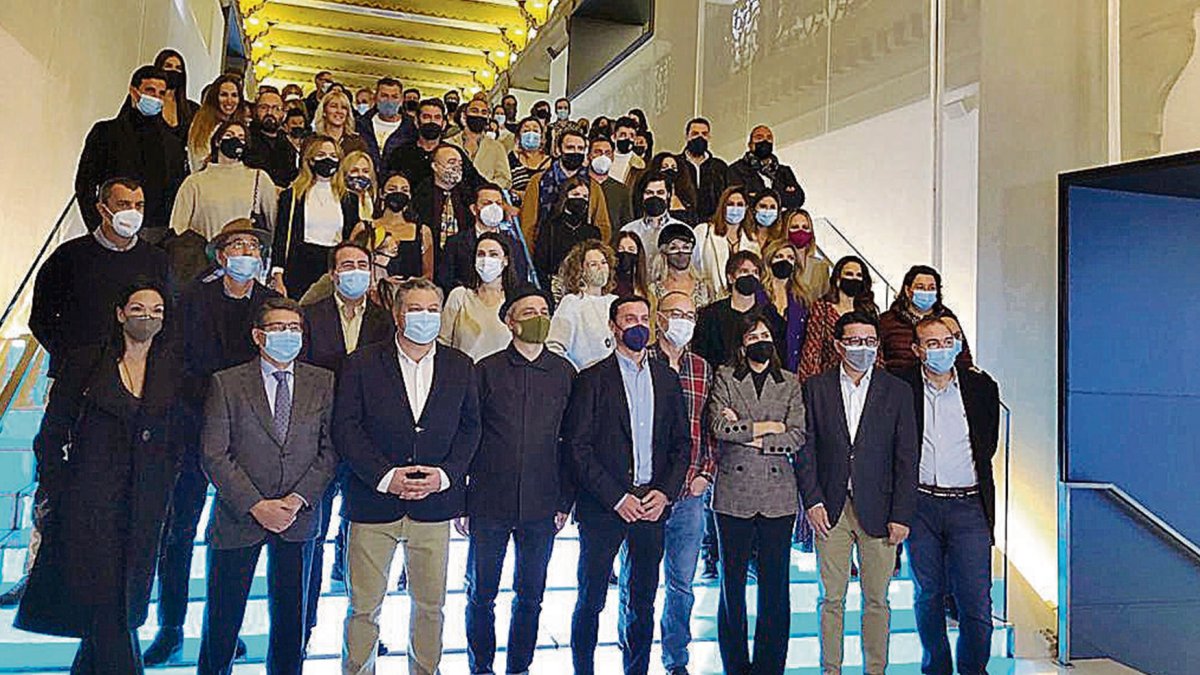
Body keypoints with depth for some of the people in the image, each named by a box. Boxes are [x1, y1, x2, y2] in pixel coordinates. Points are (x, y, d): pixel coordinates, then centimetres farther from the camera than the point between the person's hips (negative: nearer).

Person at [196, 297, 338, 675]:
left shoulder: (322, 383, 4)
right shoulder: (226, 384, -2)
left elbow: (330, 450, 2)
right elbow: (214, 455, -7)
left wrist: (299, 499, -11)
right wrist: (256, 505, -14)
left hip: (299, 518, 2)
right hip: (239, 517, -1)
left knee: (291, 616, 12)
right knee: (223, 618, 8)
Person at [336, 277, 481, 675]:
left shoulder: (460, 366, 7)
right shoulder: (362, 364, 0)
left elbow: (470, 428, 6)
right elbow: (345, 429, -5)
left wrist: (444, 475, -10)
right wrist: (385, 476, -15)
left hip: (434, 505, 2)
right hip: (373, 504, -2)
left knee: (431, 604, 12)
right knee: (364, 606, 7)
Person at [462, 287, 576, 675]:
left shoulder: (564, 373, 4)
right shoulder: (486, 370, -2)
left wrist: (565, 501, 3)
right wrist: (461, 501, -3)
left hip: (541, 507, 2)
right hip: (489, 505, -1)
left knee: (531, 596, 12)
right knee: (481, 595, 9)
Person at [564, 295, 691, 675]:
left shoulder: (666, 378, 10)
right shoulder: (593, 379, -4)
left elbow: (682, 442, 11)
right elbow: (577, 447, -8)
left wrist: (664, 492, -2)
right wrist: (617, 498, -12)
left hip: (652, 504, 4)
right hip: (603, 508, -3)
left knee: (643, 601, 11)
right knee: (591, 600, 6)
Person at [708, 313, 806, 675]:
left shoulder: (790, 384, 11)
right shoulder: (724, 378, 6)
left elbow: (797, 437, 0)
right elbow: (719, 426, -9)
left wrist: (748, 435, -7)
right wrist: (769, 426, -6)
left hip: (778, 497, 1)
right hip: (734, 493, -1)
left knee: (775, 584, 4)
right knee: (732, 582, 4)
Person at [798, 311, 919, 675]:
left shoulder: (897, 391, 4)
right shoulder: (816, 388, 5)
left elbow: (906, 459, 2)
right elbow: (805, 448, 3)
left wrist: (901, 515, -4)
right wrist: (813, 500, -6)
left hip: (878, 510, 0)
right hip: (830, 508, 0)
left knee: (876, 600, 7)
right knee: (831, 598, 7)